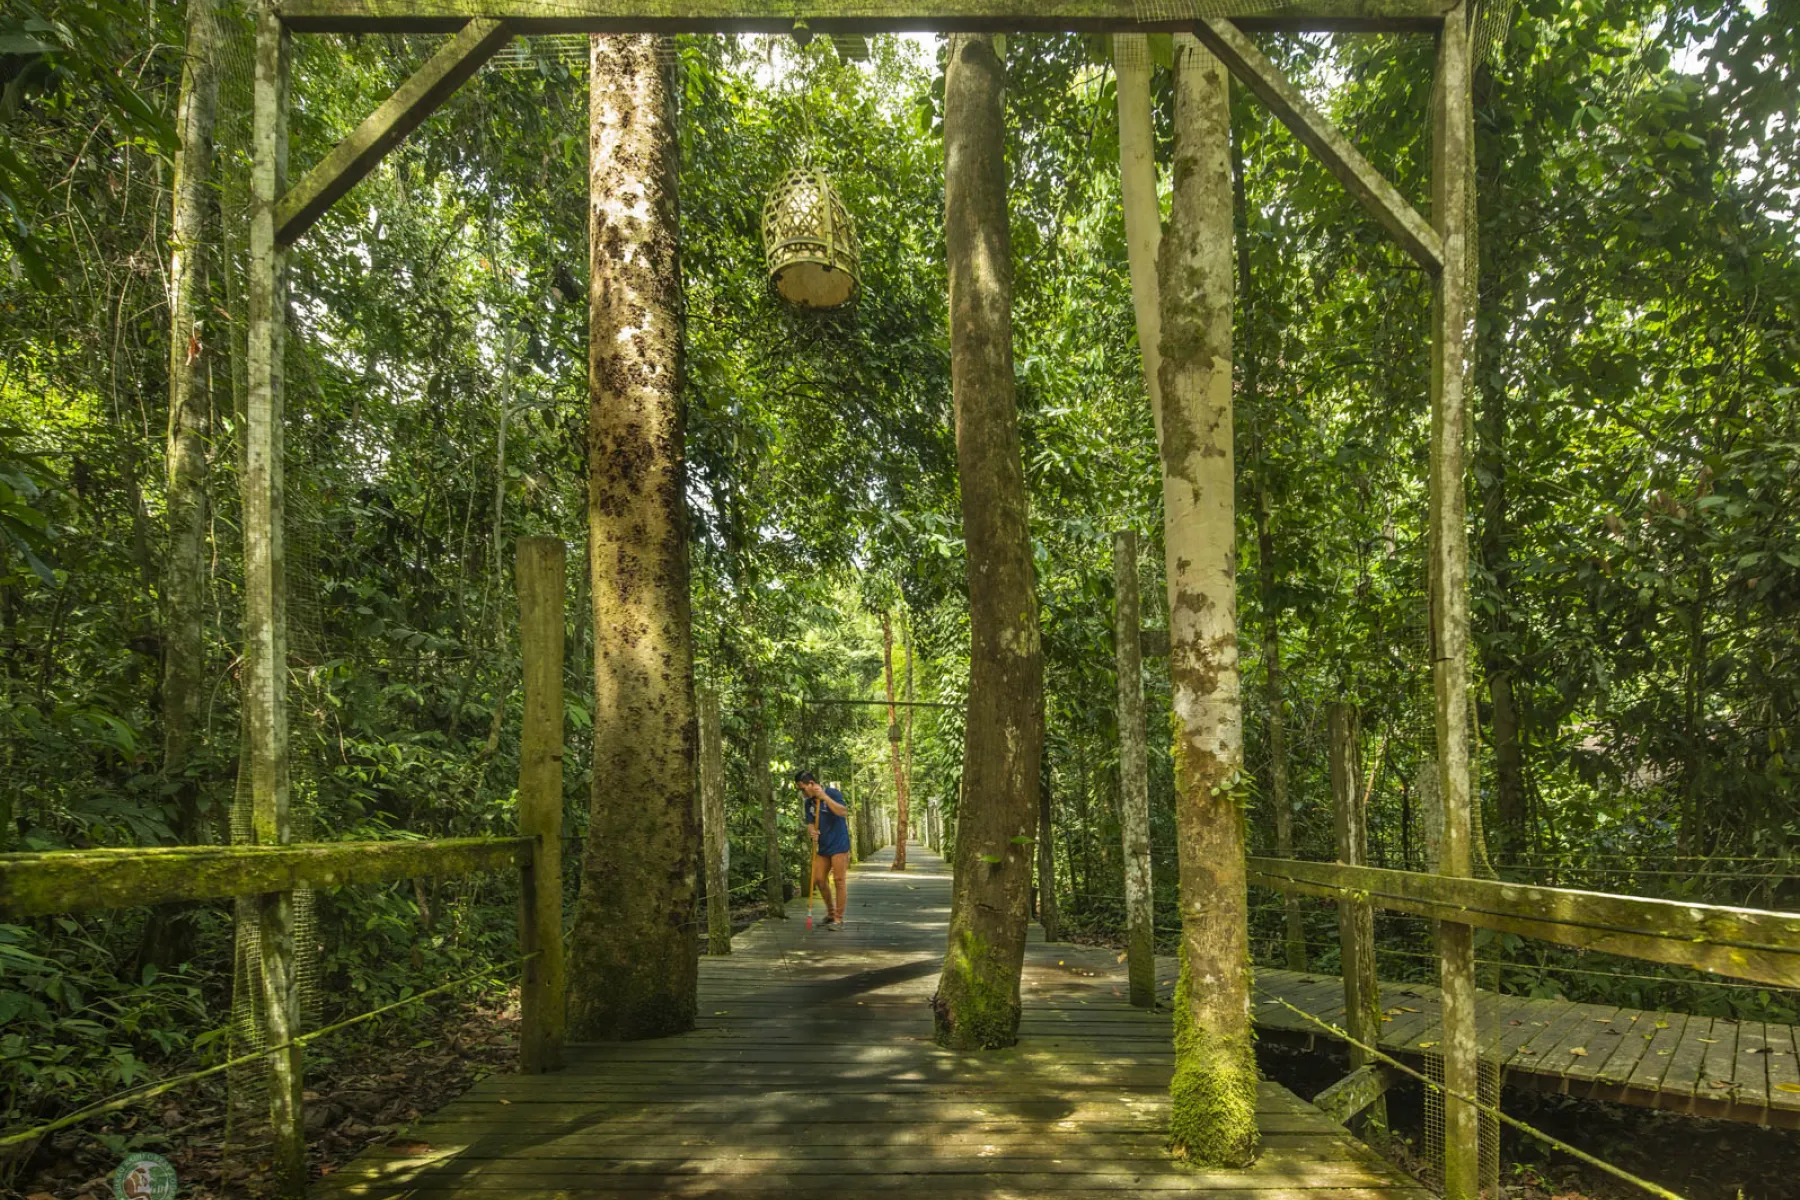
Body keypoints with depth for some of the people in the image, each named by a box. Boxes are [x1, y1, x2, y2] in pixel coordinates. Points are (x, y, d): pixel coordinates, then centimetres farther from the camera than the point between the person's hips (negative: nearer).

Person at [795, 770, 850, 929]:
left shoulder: (832, 793, -12)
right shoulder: (809, 802, 7)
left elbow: (844, 812, -25)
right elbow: (810, 823, 6)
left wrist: (824, 796, -27)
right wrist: (812, 831, -18)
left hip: (839, 846, -7)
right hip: (822, 847, 7)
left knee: (839, 880, -4)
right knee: (819, 879, 7)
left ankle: (838, 918, 3)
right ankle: (830, 911, 26)